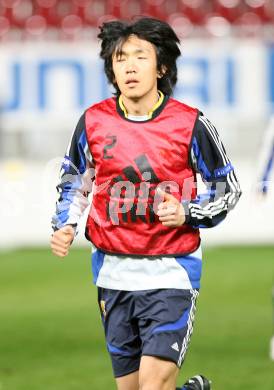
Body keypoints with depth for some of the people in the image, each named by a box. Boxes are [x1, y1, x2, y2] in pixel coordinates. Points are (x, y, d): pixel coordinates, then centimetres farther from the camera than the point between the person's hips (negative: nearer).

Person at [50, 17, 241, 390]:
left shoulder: (190, 124, -6)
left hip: (171, 273, -4)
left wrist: (186, 213, -14)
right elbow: (74, 182, 18)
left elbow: (228, 189, 3)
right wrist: (64, 226, 1)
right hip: (113, 272, 4)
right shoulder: (93, 122, 2)